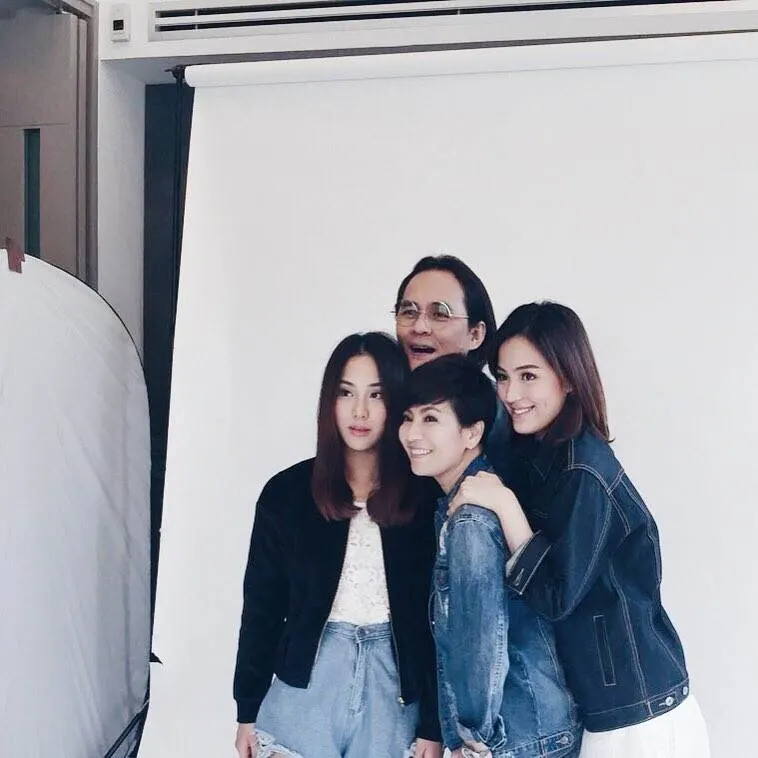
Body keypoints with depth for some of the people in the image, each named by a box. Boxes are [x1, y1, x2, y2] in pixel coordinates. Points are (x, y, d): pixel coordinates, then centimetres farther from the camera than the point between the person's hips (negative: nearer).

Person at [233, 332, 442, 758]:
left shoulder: (427, 499, -5)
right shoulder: (287, 492, -3)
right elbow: (262, 607, 3)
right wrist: (248, 710, 4)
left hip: (393, 693, 0)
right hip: (306, 688, 0)